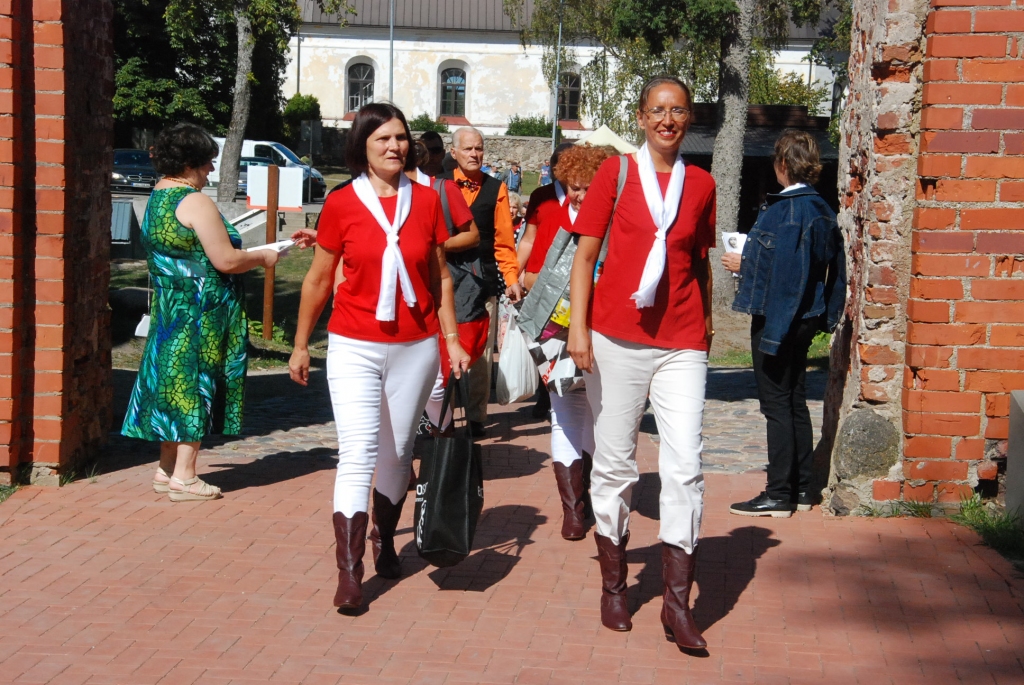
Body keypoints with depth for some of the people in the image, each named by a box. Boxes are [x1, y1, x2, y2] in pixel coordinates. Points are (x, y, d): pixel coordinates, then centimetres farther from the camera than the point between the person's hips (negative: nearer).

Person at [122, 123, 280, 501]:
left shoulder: (156, 198, 11)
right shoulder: (195, 203, -18)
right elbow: (226, 261, -20)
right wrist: (262, 257, -3)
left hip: (168, 308, 9)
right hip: (200, 312, -9)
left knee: (173, 382, 14)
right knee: (194, 385, -2)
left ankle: (167, 469, 21)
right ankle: (183, 476, 2)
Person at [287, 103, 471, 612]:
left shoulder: (426, 200, 4)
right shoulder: (341, 204, -2)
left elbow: (440, 277, 10)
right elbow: (319, 280, 6)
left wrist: (452, 340, 6)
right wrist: (300, 346, 10)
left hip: (415, 347, 2)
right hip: (354, 347, -2)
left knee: (397, 453, 12)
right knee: (358, 454, -10)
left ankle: (384, 539, 34)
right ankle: (349, 572, -9)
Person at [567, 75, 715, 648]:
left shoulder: (701, 184, 9)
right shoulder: (615, 173, 2)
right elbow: (585, 256, 1)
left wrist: (707, 323, 19)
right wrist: (578, 327, -7)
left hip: (682, 344, 2)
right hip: (617, 339, -1)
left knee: (685, 465, -7)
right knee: (615, 464, 7)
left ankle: (678, 601, 0)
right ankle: (614, 586, 23)